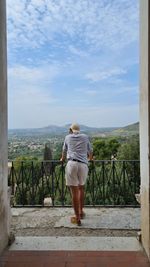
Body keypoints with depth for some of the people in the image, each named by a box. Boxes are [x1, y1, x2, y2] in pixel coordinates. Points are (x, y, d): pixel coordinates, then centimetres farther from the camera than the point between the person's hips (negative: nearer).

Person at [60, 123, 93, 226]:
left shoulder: (68, 137, 16)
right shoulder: (85, 137, 17)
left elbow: (64, 150, 32)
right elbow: (90, 150, 32)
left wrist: (63, 159, 53)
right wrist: (90, 158, 53)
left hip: (72, 164, -2)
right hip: (83, 165, 2)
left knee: (74, 191, 2)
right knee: (81, 188, 22)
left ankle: (77, 218, 7)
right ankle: (81, 212, 33)